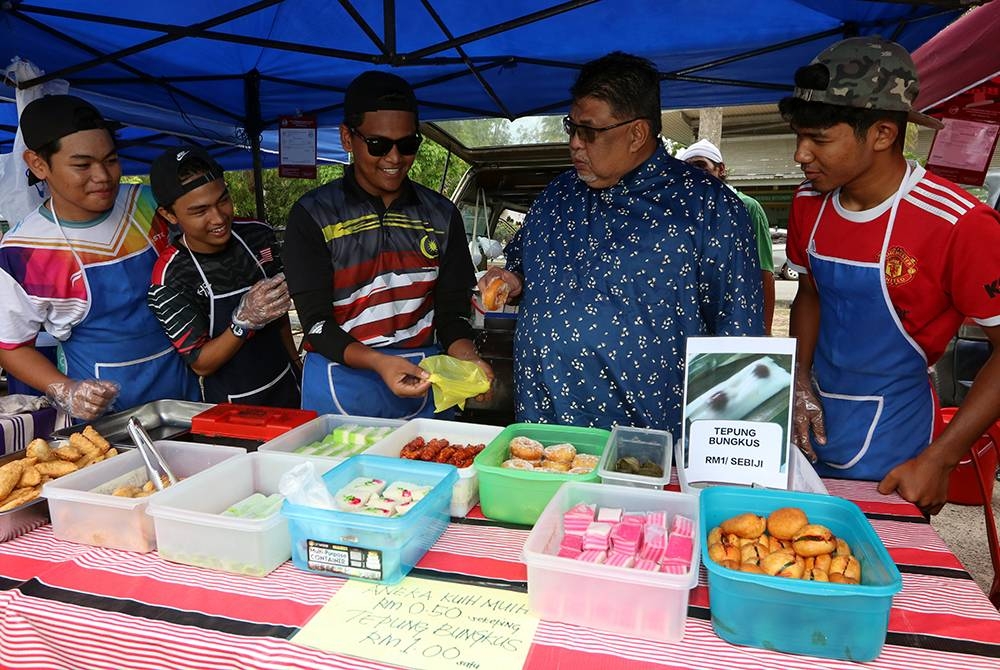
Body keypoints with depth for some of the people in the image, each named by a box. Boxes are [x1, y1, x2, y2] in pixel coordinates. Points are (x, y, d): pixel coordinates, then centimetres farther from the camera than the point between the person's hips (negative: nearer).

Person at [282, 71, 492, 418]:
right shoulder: (312, 216, -6)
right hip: (342, 387, -2)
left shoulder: (441, 215, 3)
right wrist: (378, 362, -27)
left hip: (424, 384, 3)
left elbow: (452, 310, 3)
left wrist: (466, 357, -18)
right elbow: (317, 323, -9)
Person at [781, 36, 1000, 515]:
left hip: (889, 455, -5)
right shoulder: (809, 204, -3)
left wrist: (937, 461, -16)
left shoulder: (956, 224, -21)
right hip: (813, 427, 6)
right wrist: (800, 382, -3)